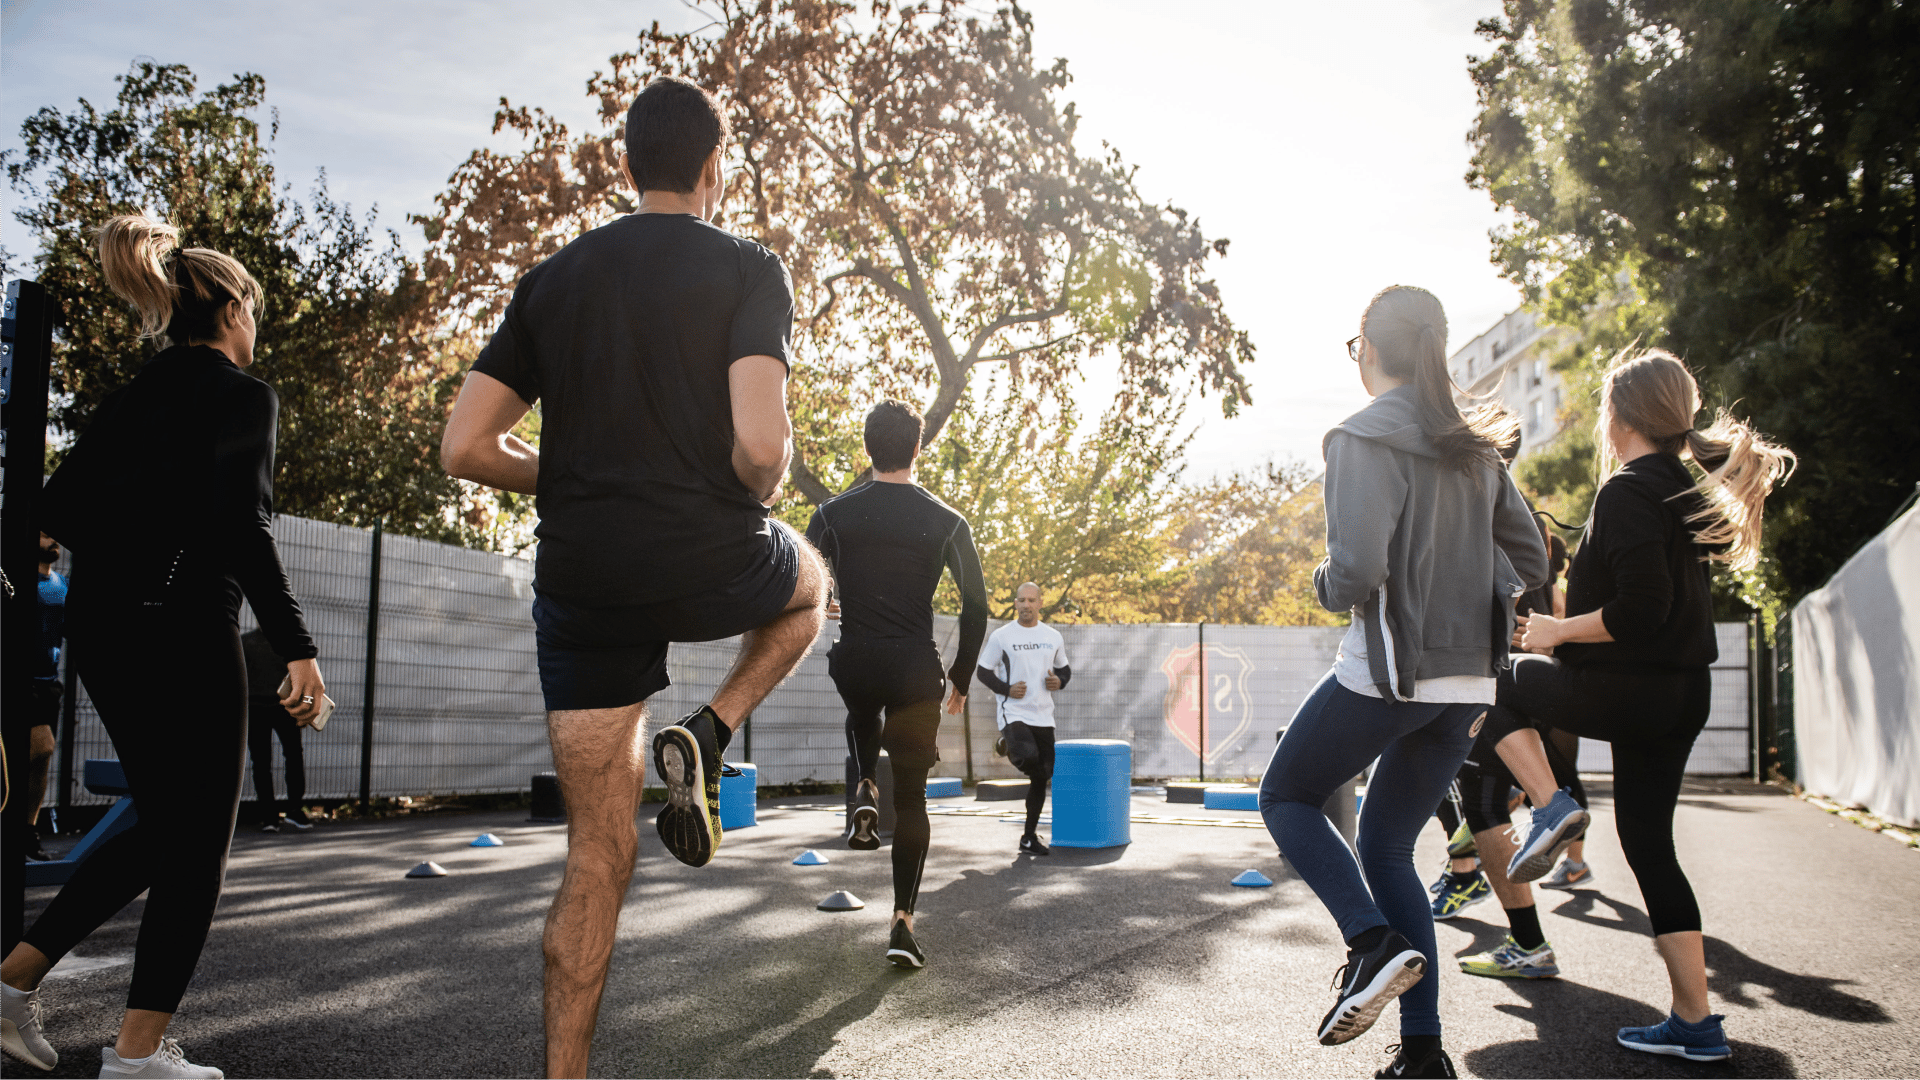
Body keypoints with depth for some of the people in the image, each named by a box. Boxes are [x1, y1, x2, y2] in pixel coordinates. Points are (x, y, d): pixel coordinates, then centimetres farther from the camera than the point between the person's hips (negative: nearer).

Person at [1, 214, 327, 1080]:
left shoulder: (133, 394, 14)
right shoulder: (241, 393, -8)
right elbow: (242, 528, -18)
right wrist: (297, 647, -17)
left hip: (100, 625, 8)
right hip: (181, 629, -8)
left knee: (163, 827, 20)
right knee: (199, 841, 3)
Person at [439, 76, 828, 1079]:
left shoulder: (552, 279, 10)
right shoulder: (748, 270, -3)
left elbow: (466, 447, 5)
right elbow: (761, 446, -18)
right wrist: (755, 496, 5)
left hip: (581, 581, 4)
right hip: (712, 565, -3)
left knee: (597, 856, 12)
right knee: (810, 583, 33)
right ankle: (702, 737, 10)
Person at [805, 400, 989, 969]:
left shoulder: (835, 513, 0)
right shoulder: (947, 522, -1)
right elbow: (976, 607, 0)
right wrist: (960, 678, 11)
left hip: (854, 663, 1)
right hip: (916, 672, -1)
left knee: (863, 714, 39)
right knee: (911, 797, 9)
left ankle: (865, 792, 13)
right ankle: (902, 922, 4)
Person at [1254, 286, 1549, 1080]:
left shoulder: (1365, 438, -11)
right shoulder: (1473, 447, 11)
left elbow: (1358, 571, -21)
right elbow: (1530, 563, 14)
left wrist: (1324, 584, 0)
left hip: (1388, 672, -7)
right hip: (1468, 681, 7)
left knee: (1287, 798, 15)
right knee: (1387, 847, 16)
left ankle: (1374, 941, -7)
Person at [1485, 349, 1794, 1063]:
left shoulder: (1627, 491, -15)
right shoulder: (1688, 490, 13)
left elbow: (1642, 608, -24)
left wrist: (1559, 630, -11)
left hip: (1629, 692, -9)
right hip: (1683, 695, 9)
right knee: (1649, 844, 12)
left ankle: (1549, 810, 1)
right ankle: (1696, 1024, 15)